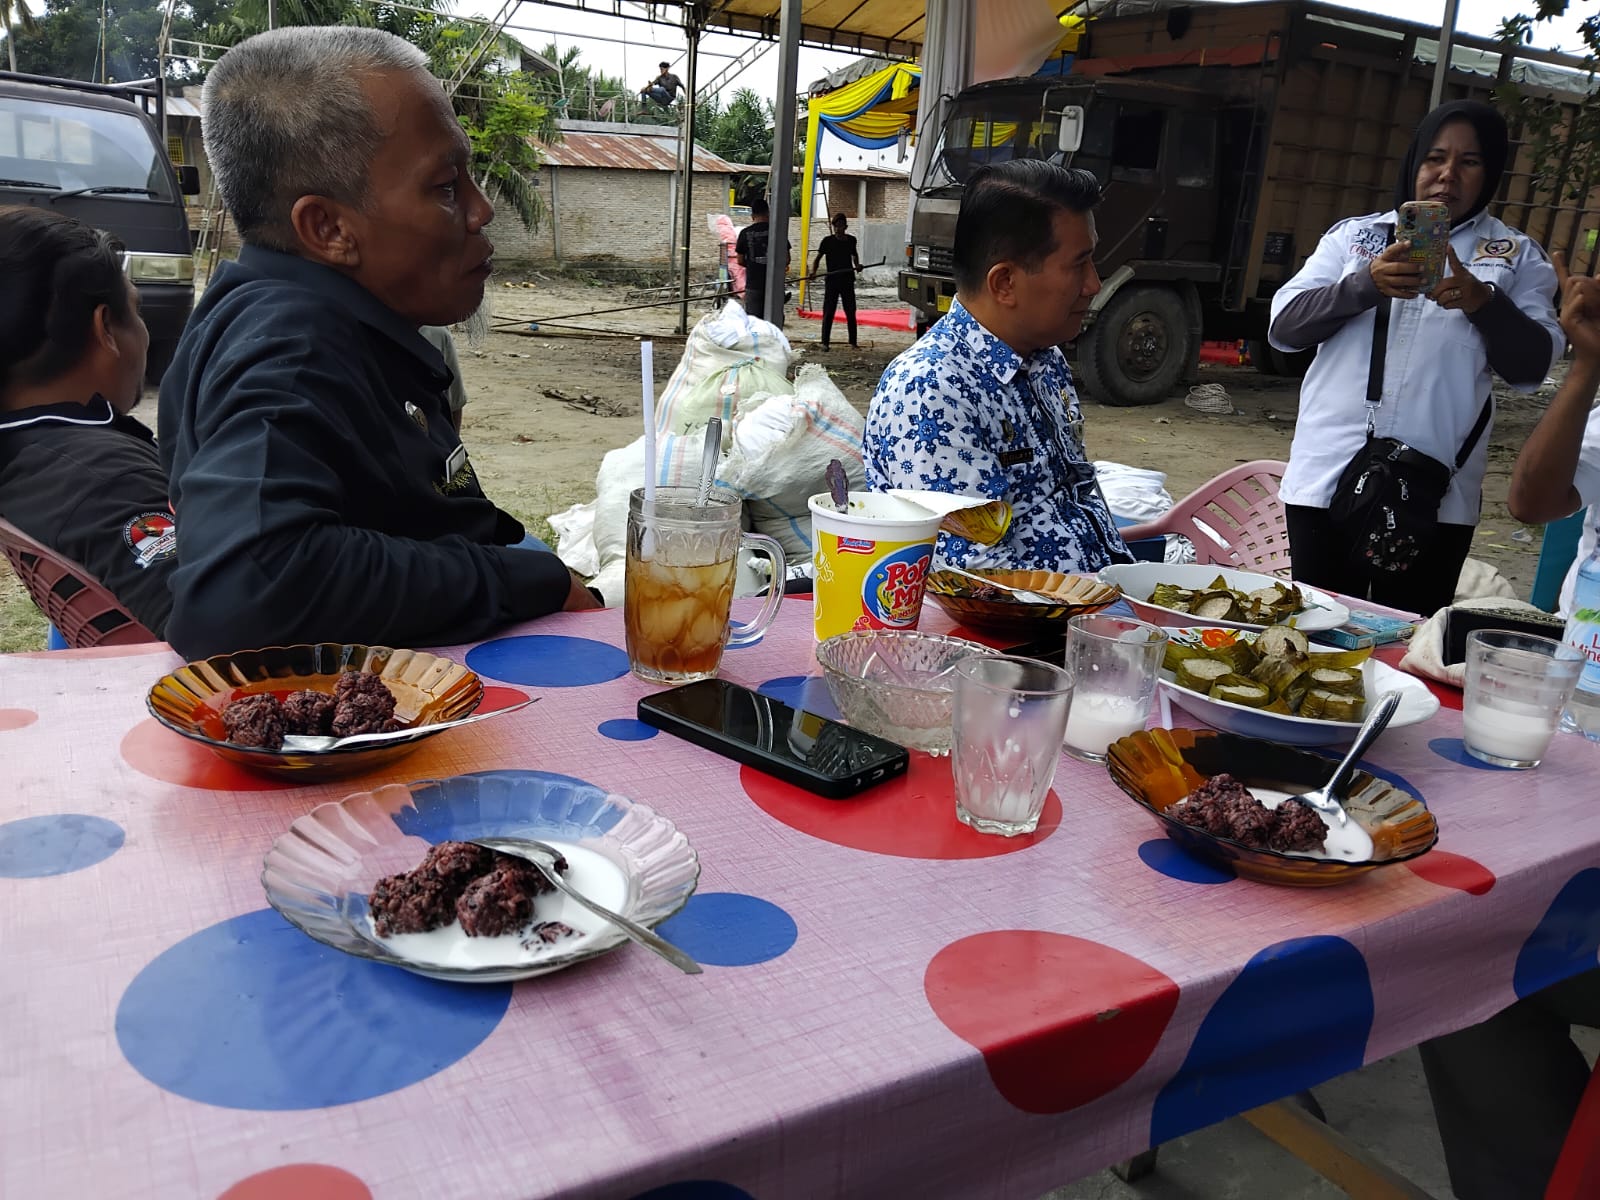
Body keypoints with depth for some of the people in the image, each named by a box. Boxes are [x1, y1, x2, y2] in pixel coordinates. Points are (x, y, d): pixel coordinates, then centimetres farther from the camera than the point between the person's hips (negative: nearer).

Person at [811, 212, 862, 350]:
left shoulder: (851, 240, 6)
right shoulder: (828, 241, -3)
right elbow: (818, 257, -4)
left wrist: (857, 265, 6)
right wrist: (813, 271, -21)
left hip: (848, 280, 3)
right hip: (832, 280, -3)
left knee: (851, 312, 6)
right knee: (828, 312, -3)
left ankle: (853, 343, 13)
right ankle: (824, 342, 2)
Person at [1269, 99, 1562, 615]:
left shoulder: (1517, 257, 11)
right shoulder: (1354, 235, 12)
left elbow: (1532, 366, 2)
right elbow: (1284, 328, 1)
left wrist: (1483, 301, -16)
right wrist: (1365, 285, -16)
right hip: (1327, 479, 1)